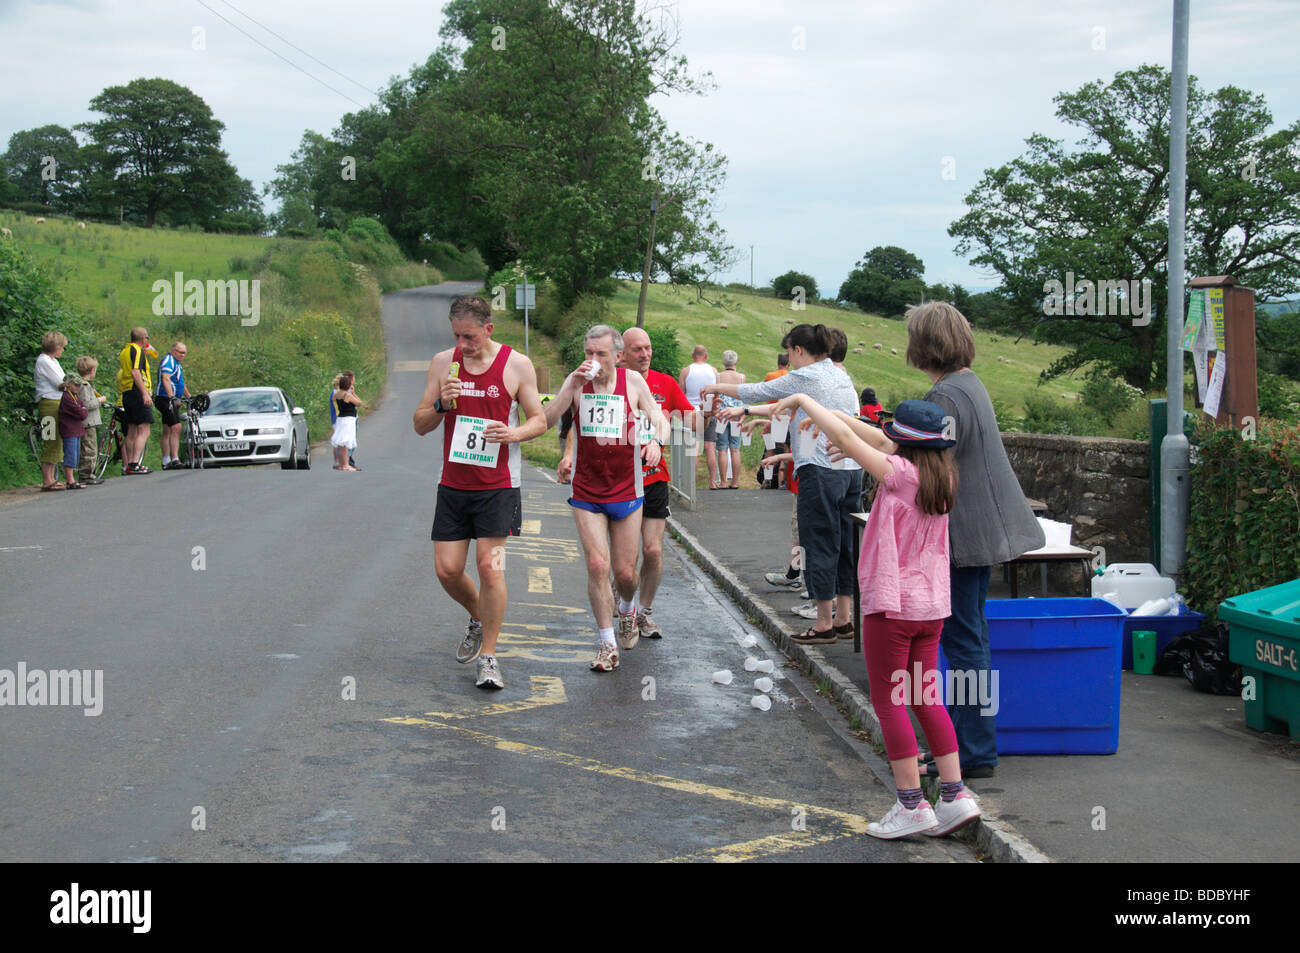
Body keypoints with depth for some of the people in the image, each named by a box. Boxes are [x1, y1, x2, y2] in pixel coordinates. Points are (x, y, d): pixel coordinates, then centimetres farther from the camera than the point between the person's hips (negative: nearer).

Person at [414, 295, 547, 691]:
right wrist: (441, 405, -14)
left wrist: (512, 433, -19)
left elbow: (539, 420, 2)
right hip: (453, 484, 3)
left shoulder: (517, 365, -3)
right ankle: (478, 618, 33)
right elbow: (420, 425, 7)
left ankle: (488, 657, 2)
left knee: (490, 567, -10)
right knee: (447, 570, 1)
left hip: (498, 487, -3)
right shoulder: (443, 362, 4)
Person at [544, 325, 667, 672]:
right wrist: (573, 386, -24)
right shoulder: (577, 381, -3)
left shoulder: (633, 381, -3)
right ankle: (607, 644, 2)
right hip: (586, 494, 0)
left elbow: (660, 420, 3)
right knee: (597, 566, -11)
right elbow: (546, 421, -12)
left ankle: (627, 609, 42)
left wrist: (656, 440, -19)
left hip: (626, 492, 0)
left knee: (625, 572, 6)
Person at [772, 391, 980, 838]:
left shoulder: (900, 473, -16)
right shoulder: (943, 476, 5)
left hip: (891, 605, -7)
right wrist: (829, 412, 15)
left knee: (889, 703, 2)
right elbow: (878, 439, 13)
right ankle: (954, 795, 13)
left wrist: (804, 401, -3)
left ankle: (912, 805, 3)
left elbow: (846, 439, -15)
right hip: (932, 605, 7)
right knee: (925, 700, 15)